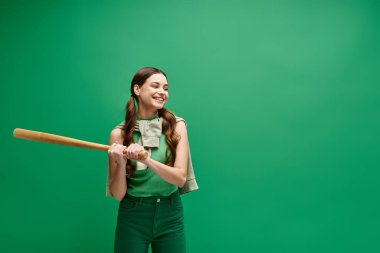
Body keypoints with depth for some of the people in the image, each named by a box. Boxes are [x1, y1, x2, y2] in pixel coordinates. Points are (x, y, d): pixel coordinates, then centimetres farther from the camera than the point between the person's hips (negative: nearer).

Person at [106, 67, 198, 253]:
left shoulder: (176, 125, -5)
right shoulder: (119, 133, -7)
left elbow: (180, 178, -13)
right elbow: (118, 194, -5)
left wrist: (147, 159, -27)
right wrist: (121, 164, -23)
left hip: (170, 215, 1)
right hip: (132, 216, 0)